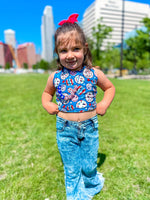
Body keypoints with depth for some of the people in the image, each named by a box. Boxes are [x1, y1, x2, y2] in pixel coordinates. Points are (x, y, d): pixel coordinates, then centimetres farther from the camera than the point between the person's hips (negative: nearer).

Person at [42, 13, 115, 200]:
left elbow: (110, 88, 9)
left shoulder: (94, 74, -8)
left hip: (90, 127, 0)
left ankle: (92, 185, 56)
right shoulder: (55, 77, -6)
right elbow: (47, 93, 13)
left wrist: (105, 103, -7)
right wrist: (47, 104, -7)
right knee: (71, 170, 17)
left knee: (89, 166, 20)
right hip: (65, 129, 1)